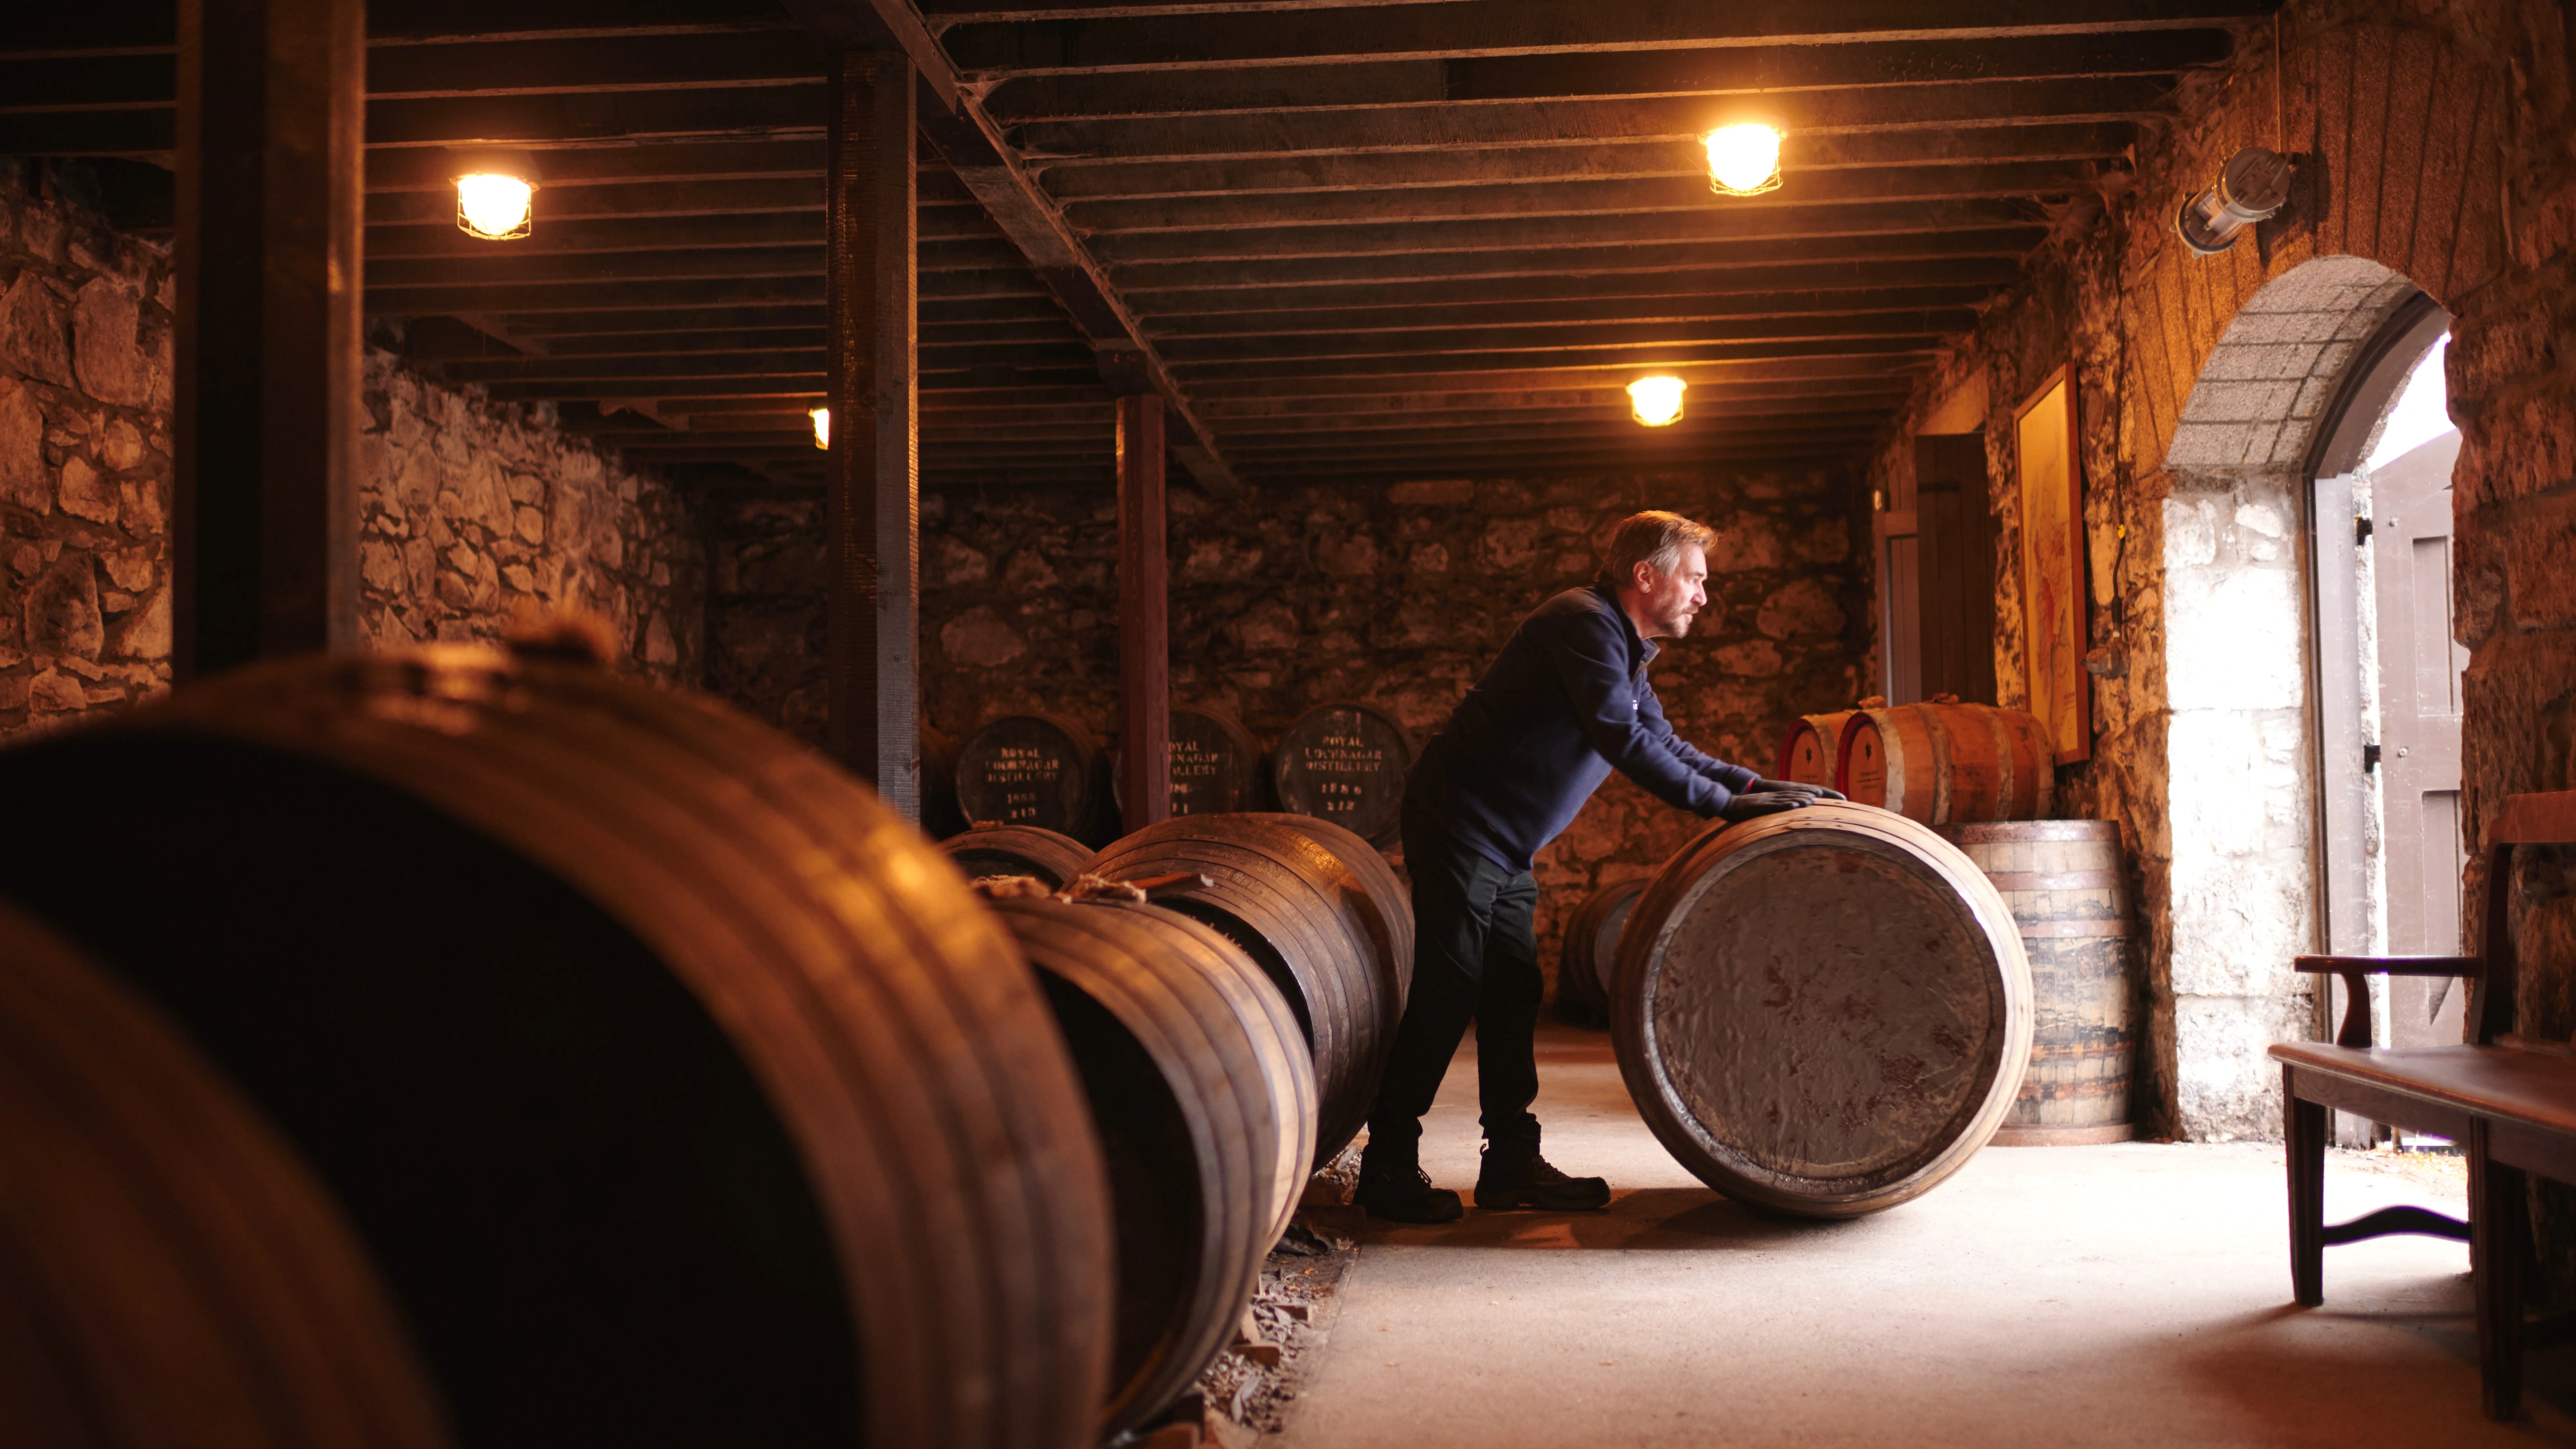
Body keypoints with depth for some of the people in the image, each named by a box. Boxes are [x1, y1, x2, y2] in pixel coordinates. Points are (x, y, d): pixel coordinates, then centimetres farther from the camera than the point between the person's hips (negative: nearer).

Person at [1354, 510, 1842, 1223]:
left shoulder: (1624, 650, 16)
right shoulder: (1585, 623, -17)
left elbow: (1665, 745, 17)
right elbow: (1623, 740, -25)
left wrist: (1759, 786, 4)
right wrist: (1725, 804, -22)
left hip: (1503, 844, 10)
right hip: (1459, 823, -10)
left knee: (1512, 995, 8)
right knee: (1446, 992, -7)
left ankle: (1512, 1163, 13)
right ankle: (1388, 1169, 0)